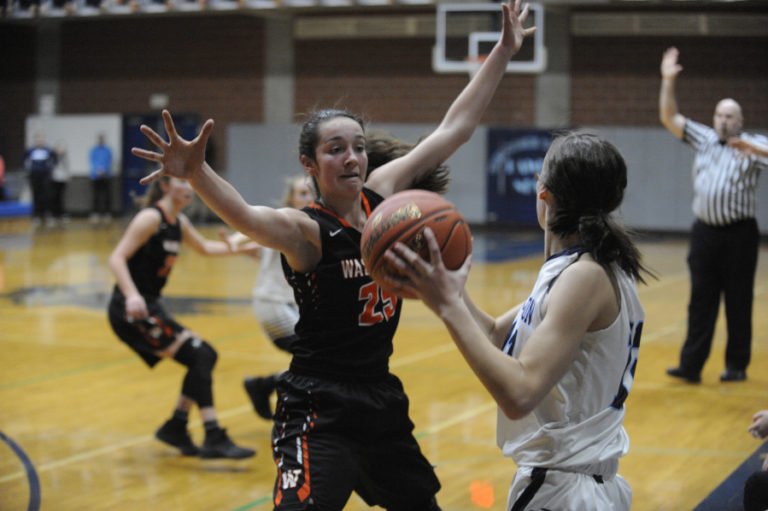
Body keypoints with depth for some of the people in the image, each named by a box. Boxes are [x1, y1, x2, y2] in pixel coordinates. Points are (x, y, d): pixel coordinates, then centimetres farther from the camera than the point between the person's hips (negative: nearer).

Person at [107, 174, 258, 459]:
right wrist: (132, 296, -35)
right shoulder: (151, 218, -14)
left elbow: (205, 248, 32)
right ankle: (214, 440, -15)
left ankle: (176, 428, 20)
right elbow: (117, 259, -22)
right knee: (200, 356, -15)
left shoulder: (179, 223, 13)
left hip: (148, 307, 10)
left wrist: (239, 249, 24)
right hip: (131, 310, -10)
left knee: (204, 356, 12)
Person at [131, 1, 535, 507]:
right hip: (319, 410, -7)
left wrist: (504, 51, 14)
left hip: (381, 398, 7)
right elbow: (247, 216, -38)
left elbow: (454, 128, 10)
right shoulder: (306, 229, -15)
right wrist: (196, 172, -58)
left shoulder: (381, 192, 3)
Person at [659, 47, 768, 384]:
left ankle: (737, 366, 12)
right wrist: (668, 81, 2)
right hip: (705, 231, 3)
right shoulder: (704, 139, 13)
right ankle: (691, 365, 0)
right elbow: (669, 118, 12)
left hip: (739, 234, -3)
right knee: (700, 302, 1)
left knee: (738, 303, 3)